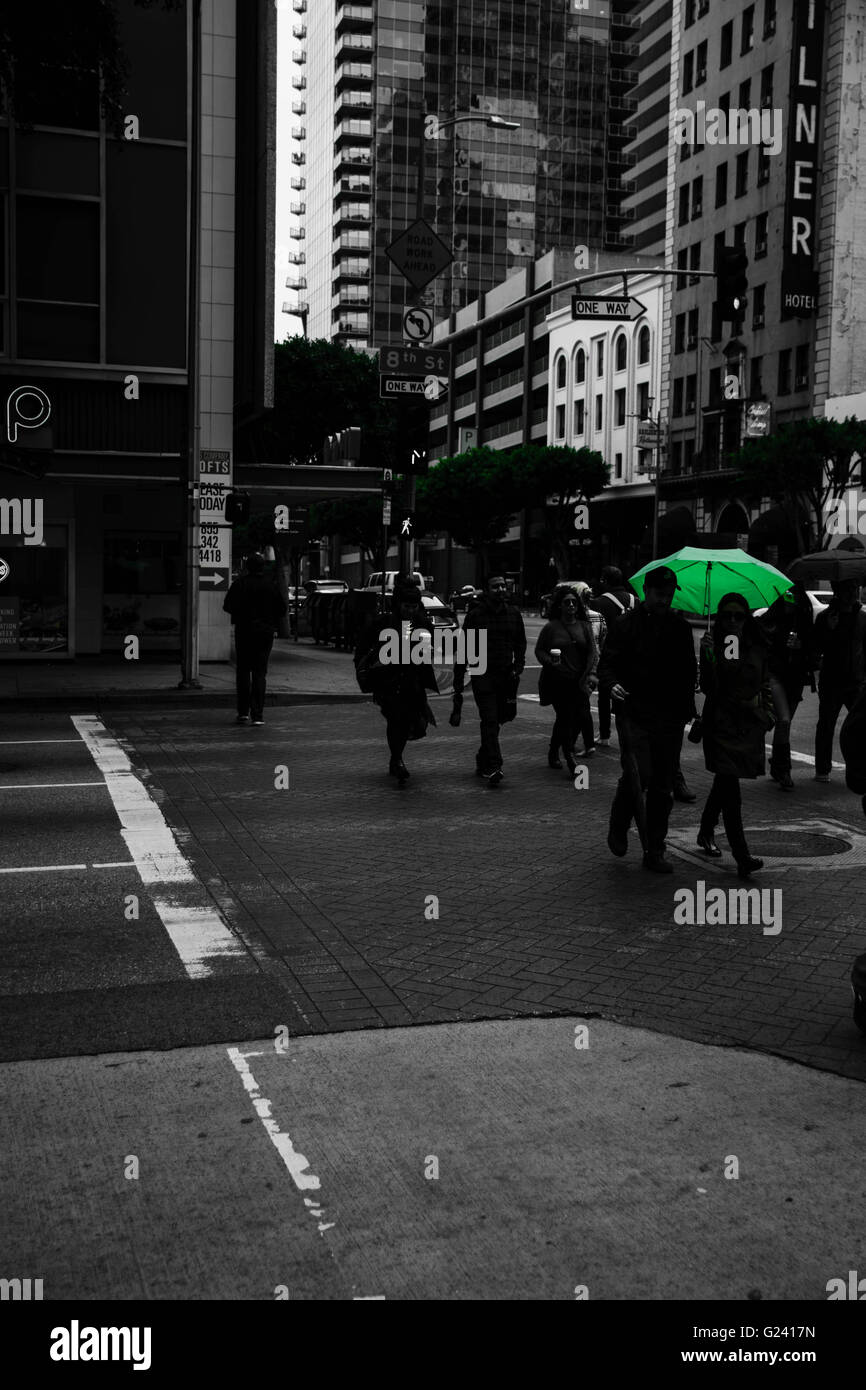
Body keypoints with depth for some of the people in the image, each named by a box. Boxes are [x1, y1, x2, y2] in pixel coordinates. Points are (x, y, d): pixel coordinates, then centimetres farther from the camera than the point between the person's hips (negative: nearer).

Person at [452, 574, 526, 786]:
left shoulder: (513, 614, 8)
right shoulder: (475, 615, -3)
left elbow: (520, 643, 17)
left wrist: (518, 667, 3)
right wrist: (458, 682, -4)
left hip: (506, 675, 4)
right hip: (482, 675, -4)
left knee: (496, 720, 10)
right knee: (490, 721, -13)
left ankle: (482, 760, 29)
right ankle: (493, 768, -17)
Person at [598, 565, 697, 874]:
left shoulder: (680, 627, 12)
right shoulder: (626, 625, -1)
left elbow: (689, 671, 19)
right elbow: (607, 663, -2)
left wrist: (687, 708, 12)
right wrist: (612, 684, -22)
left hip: (670, 719, 4)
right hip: (635, 714, -4)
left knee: (663, 788, 6)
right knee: (639, 774, -18)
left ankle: (654, 852, 16)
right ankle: (618, 826, 11)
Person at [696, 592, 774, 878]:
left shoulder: (757, 648, 7)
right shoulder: (712, 644, -4)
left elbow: (765, 684, 19)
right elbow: (708, 688, -10)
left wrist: (767, 714, 11)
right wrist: (710, 660, -25)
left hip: (749, 725, 4)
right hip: (720, 723, -4)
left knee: (724, 782, 16)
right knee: (729, 788, -12)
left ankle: (706, 832, 40)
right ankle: (743, 858, -15)